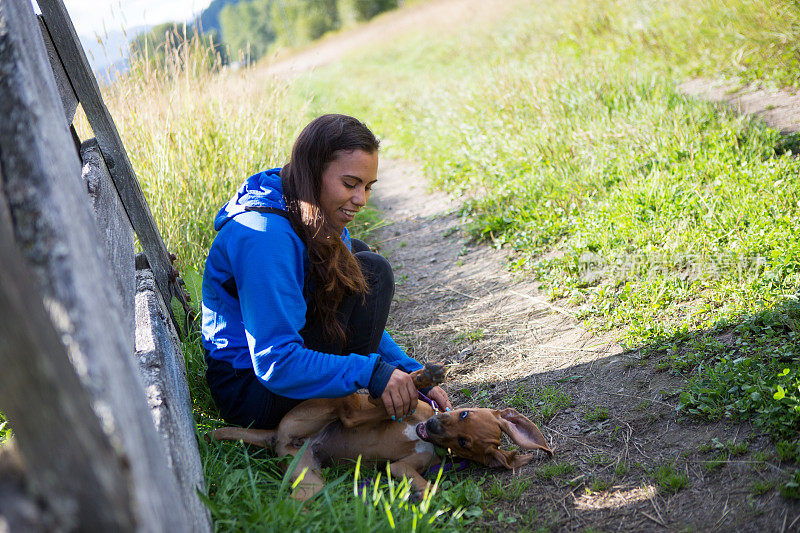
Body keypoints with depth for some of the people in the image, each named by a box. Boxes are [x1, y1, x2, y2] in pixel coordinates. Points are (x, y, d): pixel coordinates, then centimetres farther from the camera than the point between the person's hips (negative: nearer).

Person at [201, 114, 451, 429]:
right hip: (249, 392, -10)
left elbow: (356, 319, 6)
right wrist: (369, 373, -34)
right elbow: (275, 363, -32)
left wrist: (412, 375, -6)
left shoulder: (324, 223, 1)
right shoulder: (265, 236, -28)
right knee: (370, 271, -14)